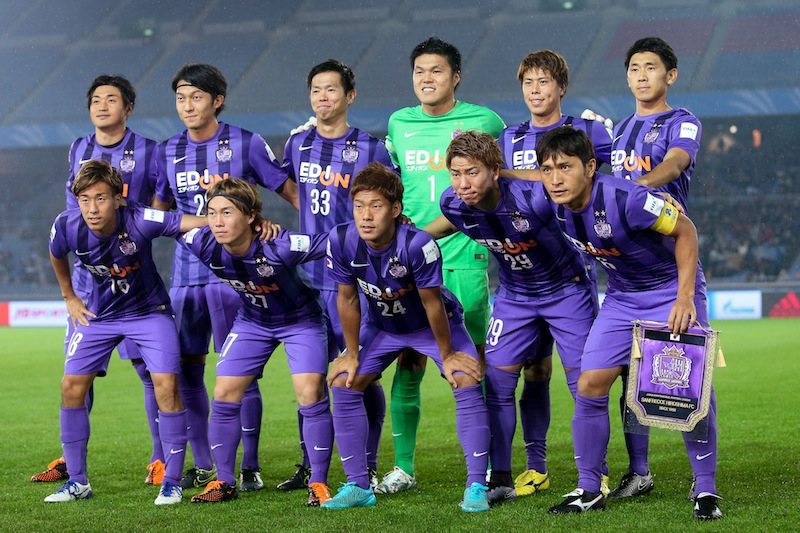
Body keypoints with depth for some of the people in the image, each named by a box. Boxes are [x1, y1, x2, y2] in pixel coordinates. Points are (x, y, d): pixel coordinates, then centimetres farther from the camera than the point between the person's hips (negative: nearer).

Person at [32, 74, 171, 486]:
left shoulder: (147, 151, -2)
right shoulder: (79, 151, 12)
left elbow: (160, 209, 1)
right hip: (87, 275, 4)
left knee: (149, 367, -5)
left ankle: (161, 459, 2)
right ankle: (71, 460, 15)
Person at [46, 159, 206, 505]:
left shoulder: (140, 221, -30)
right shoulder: (67, 226, -20)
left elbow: (200, 222, -35)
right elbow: (57, 256, 7)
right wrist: (70, 298, 12)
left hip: (149, 310, -3)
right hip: (99, 313, 3)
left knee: (166, 385, -16)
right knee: (72, 386, -4)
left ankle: (172, 482, -2)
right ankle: (77, 482, 10)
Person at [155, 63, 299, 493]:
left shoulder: (246, 145, -2)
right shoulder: (169, 152, 11)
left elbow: (291, 193, 3)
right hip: (185, 273, 5)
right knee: (185, 369, 5)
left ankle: (249, 467, 1)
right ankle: (203, 467, 17)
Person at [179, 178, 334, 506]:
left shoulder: (279, 246, -39)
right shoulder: (205, 245, -26)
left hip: (300, 319, -4)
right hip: (252, 321, 4)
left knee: (311, 395, -16)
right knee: (224, 395, 0)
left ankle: (318, 483, -1)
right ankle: (224, 482, 15)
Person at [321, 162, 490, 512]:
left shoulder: (417, 244, -38)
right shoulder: (341, 241, -26)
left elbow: (431, 303, -25)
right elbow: (347, 300, -11)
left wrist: (446, 355, -14)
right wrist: (352, 354, -3)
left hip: (434, 323, -4)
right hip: (382, 326, 4)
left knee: (467, 383, -21)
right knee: (343, 385, -6)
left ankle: (476, 486, -15)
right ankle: (358, 486, 5)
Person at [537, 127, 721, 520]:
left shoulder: (624, 199, -31)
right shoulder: (556, 207, -13)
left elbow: (685, 231, -20)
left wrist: (685, 297, -24)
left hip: (672, 287, -6)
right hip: (621, 297, 6)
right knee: (590, 385, -4)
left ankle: (705, 489, 1)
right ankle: (589, 490, 10)